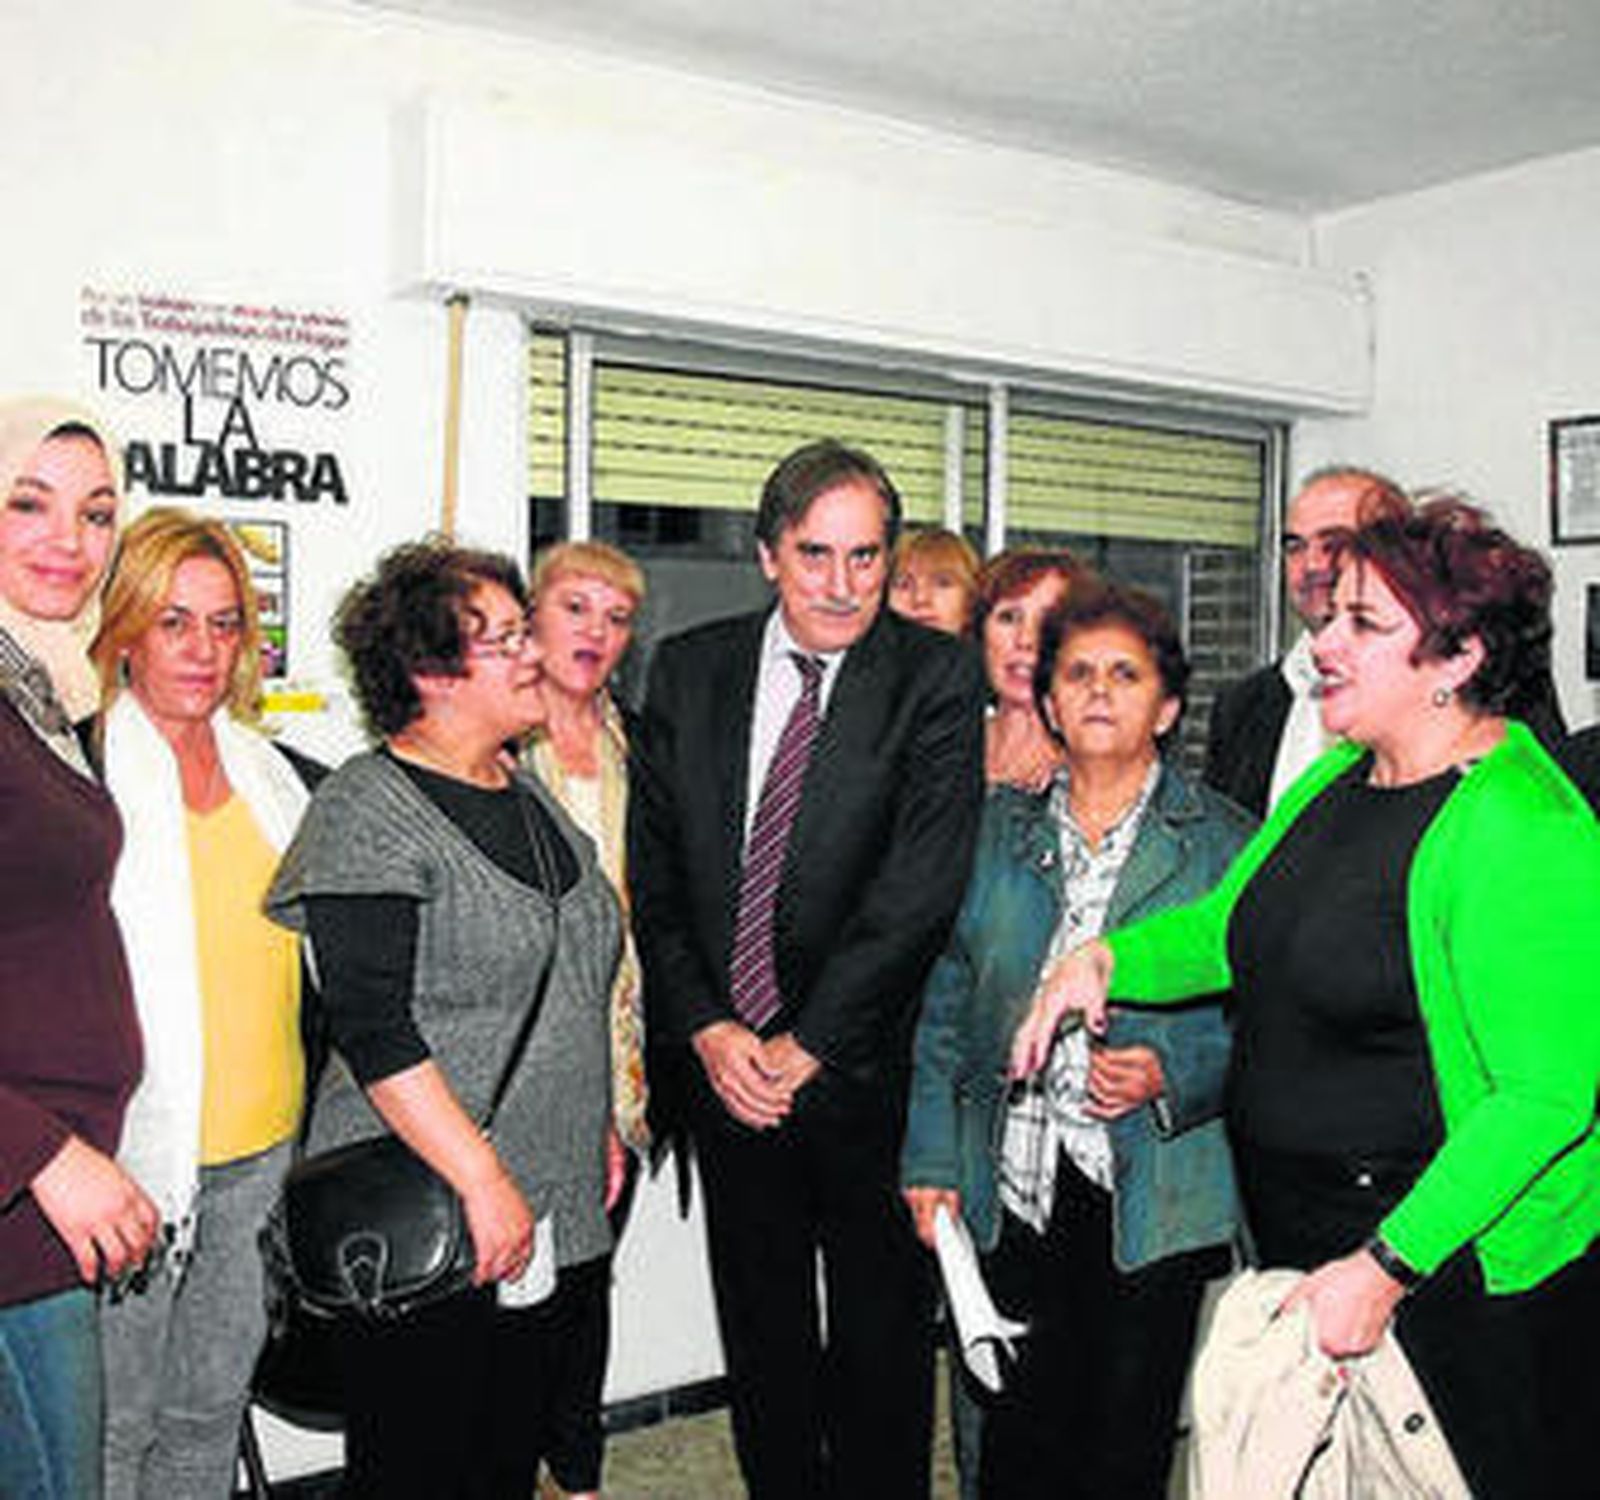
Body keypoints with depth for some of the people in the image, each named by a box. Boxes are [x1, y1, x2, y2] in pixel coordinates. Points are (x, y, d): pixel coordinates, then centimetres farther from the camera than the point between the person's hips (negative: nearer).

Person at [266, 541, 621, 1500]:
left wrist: (601, 1132, 18)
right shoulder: (369, 810, -13)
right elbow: (373, 1030, -19)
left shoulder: (531, 797, 12)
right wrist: (484, 1181, -22)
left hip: (561, 1210, 7)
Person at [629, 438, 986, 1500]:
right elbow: (653, 875, 3)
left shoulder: (936, 678, -8)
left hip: (866, 1067, -3)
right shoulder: (688, 671, 2)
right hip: (726, 1064, 3)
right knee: (760, 1336, 18)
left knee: (881, 1337, 12)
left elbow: (919, 887, -15)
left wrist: (805, 1046, -15)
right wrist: (707, 1029, -8)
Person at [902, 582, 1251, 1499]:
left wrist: (1172, 1075, -17)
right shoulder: (996, 829, 8)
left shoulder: (1224, 843, 1)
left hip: (1153, 1204, -2)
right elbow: (945, 1001, 9)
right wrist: (932, 1157, 4)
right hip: (1013, 1191, 2)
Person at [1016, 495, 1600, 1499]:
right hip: (1299, 1240, 8)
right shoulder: (1339, 778, 5)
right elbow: (1229, 929, 13)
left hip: (1451, 1266, -7)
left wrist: (1387, 1268, -23)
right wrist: (1102, 959, -7)